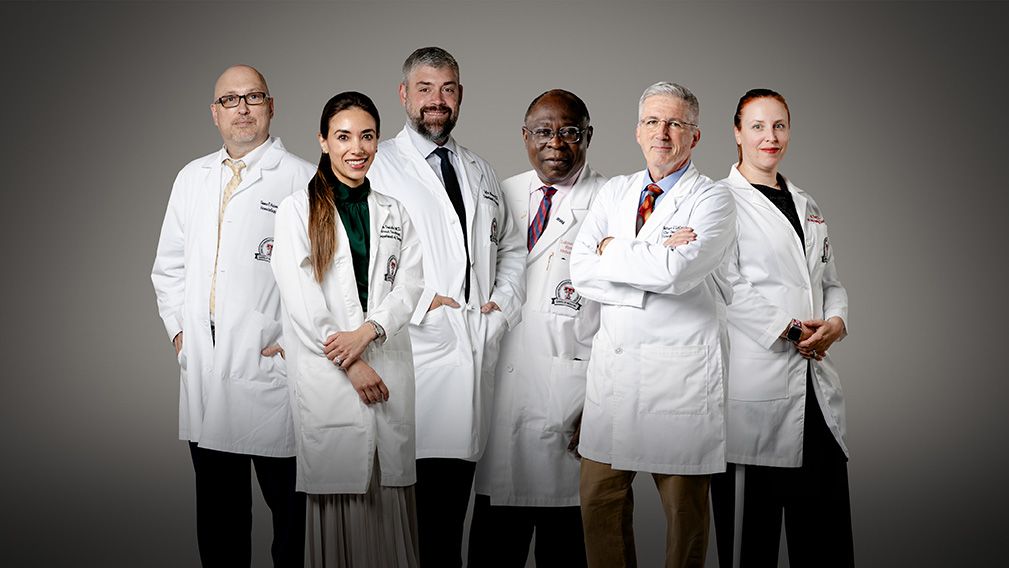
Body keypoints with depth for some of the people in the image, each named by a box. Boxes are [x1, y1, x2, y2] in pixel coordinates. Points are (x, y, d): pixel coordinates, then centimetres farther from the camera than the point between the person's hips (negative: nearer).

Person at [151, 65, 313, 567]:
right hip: (203, 360, 5)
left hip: (272, 361, -5)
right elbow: (169, 264, 21)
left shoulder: (301, 178, -1)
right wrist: (179, 327, 9)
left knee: (288, 501, 0)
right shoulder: (192, 178, 16)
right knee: (217, 504, 13)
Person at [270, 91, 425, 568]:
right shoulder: (297, 211, 3)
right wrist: (352, 366, -10)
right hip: (326, 372, -3)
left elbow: (409, 286, 5)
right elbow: (301, 301, -5)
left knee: (389, 489, 2)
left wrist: (367, 331, -13)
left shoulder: (394, 214, 16)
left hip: (389, 366, 3)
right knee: (337, 493, -4)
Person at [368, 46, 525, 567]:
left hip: (476, 349, 5)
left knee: (453, 500, 7)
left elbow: (511, 247, 26)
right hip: (412, 350, -5)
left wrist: (503, 303, 8)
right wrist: (421, 302, -12)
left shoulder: (481, 172, 21)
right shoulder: (377, 164, 2)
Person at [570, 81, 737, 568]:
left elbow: (674, 273, -21)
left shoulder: (713, 202, -3)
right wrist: (655, 258, -12)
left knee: (684, 506, 5)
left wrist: (613, 251, -6)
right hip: (613, 360, 5)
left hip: (682, 368, -4)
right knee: (598, 496, 8)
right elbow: (582, 273, -1)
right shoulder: (615, 193, 12)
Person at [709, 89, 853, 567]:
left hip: (816, 384, 6)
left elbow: (830, 282, 20)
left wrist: (835, 322, -1)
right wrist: (788, 330, -15)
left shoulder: (806, 206, 20)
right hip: (753, 381, -6)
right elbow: (726, 287, -10)